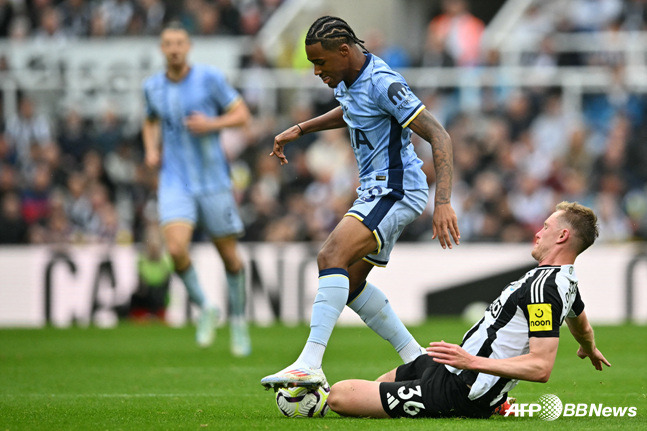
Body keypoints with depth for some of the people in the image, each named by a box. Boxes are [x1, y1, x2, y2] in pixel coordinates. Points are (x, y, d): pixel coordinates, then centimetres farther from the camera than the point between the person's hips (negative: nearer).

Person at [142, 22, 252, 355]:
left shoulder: (210, 78, -6)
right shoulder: (153, 87, 4)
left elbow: (242, 114, -1)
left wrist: (212, 124, -19)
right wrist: (151, 149, 5)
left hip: (213, 180, -1)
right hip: (175, 182, 1)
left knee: (229, 255, 5)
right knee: (176, 249, -20)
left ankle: (238, 322, 26)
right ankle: (204, 310, 4)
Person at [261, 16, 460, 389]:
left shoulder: (383, 84, -21)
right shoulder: (350, 79, 7)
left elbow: (439, 136, -24)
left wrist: (443, 203, -32)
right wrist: (299, 130, 31)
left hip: (396, 190, -11)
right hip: (376, 191, 11)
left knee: (332, 256, -26)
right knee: (350, 282, 15)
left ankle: (310, 364, -36)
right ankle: (418, 361, 21)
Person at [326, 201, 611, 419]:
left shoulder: (544, 285, -23)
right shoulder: (568, 280, 7)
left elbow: (541, 368, -31)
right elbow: (582, 327, 30)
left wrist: (473, 362, -33)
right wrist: (590, 350, 54)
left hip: (457, 391, -10)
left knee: (339, 396, -16)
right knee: (388, 379, 35)